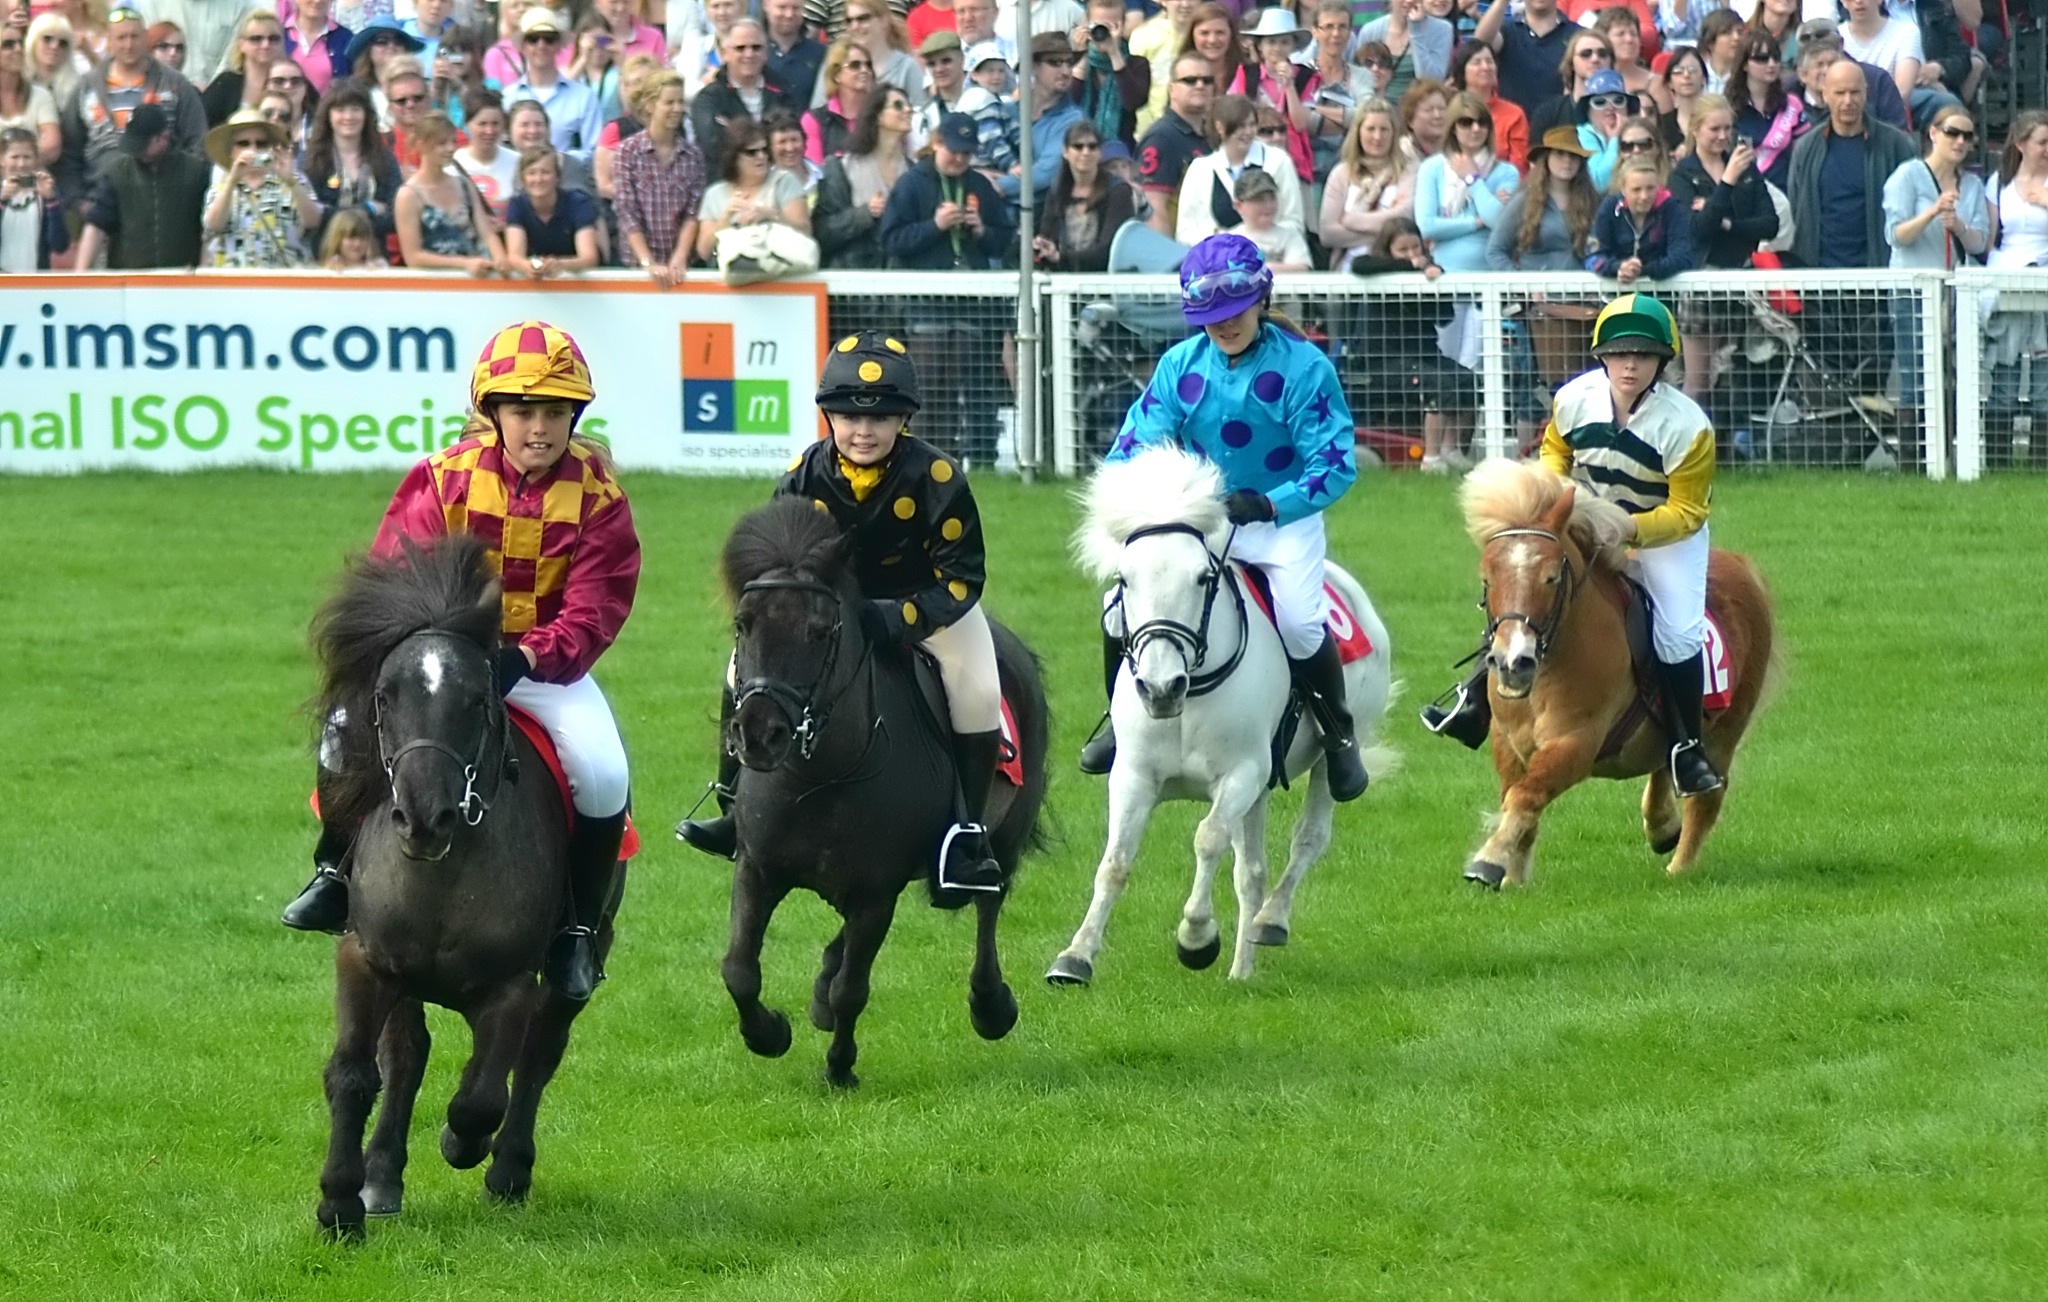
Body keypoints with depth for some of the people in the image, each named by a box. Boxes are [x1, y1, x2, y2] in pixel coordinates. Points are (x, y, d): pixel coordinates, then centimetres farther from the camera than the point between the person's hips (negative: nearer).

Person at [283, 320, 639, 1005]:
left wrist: (524, 657, -33)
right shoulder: (446, 480, -10)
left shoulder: (597, 494, -11)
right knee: (349, 730, -23)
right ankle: (336, 872, 3)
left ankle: (579, 930, -4)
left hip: (546, 664, 0)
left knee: (602, 774, -25)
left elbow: (593, 614, -16)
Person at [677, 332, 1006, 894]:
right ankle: (735, 811, 6)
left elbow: (961, 577, -25)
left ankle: (967, 833, -14)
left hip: (925, 600, -3)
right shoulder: (805, 477, -20)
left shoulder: (935, 478, -29)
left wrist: (897, 620, -38)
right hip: (830, 600, 3)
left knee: (978, 692, -24)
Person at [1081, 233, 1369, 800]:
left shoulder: (1302, 367, -14)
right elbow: (1136, 442, -2)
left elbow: (1333, 466, -18)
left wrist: (1269, 505, -33)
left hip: (1285, 519, -4)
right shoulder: (1181, 365, -2)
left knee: (1299, 621, -26)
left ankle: (1339, 736, 1)